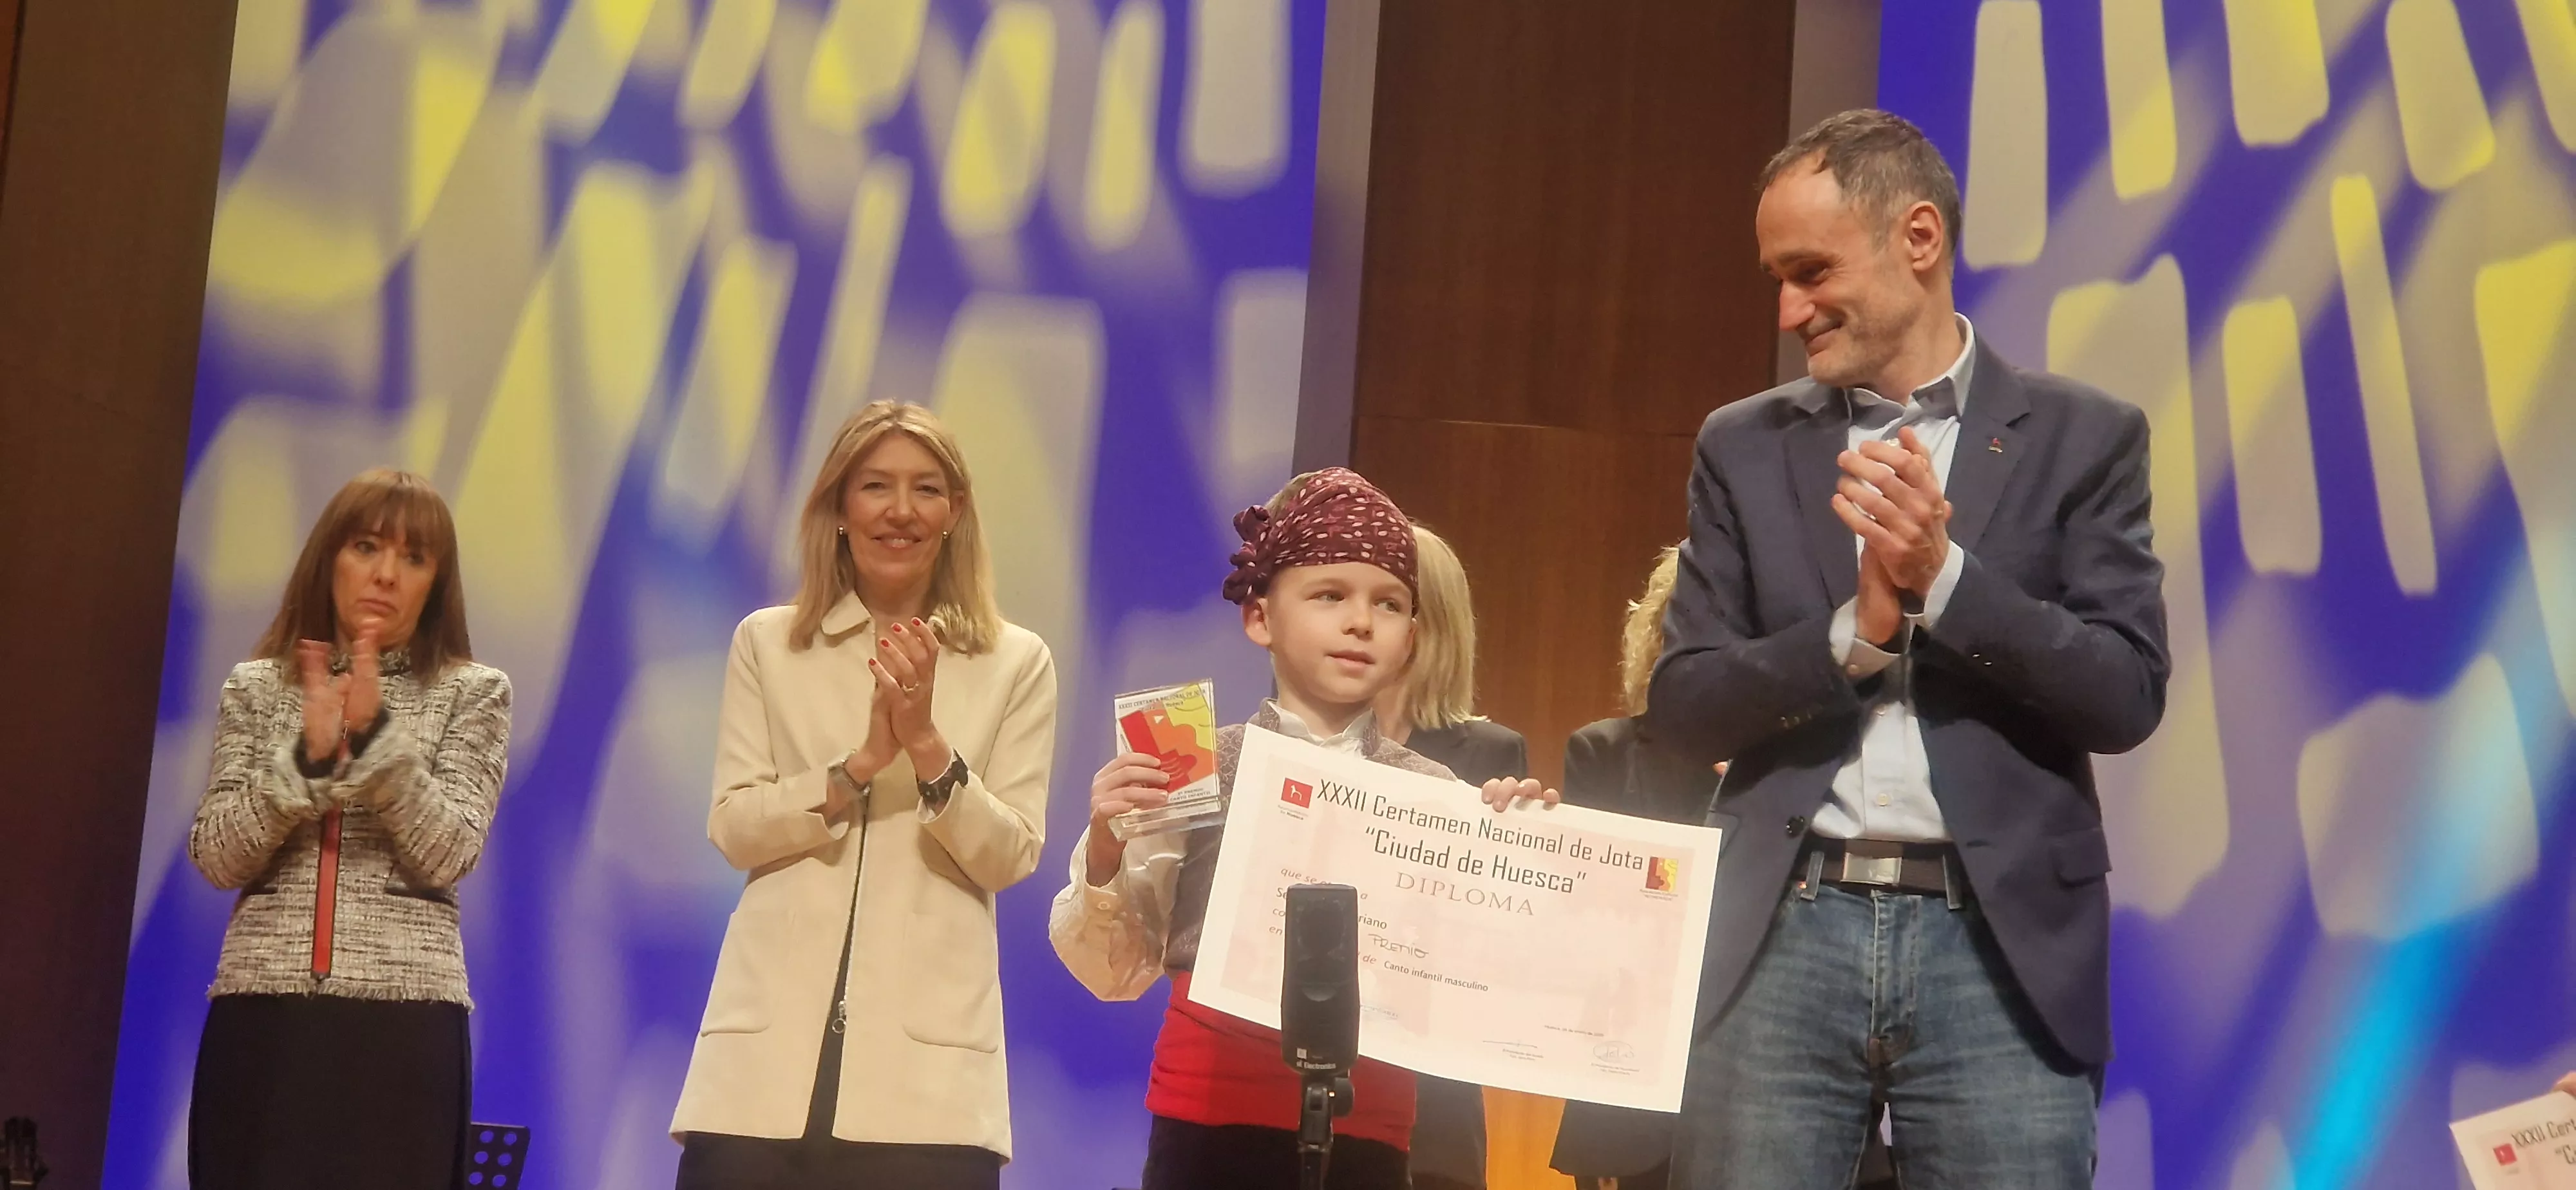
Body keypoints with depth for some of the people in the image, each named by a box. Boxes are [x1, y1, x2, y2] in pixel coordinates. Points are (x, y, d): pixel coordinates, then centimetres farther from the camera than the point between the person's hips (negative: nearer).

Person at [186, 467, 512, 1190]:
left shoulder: (471, 694, 7)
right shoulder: (256, 689, 12)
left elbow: (448, 854, -5)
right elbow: (216, 857, 2)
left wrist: (377, 732, -14)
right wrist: (307, 756, -11)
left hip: (402, 1020, -2)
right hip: (262, 1014, 2)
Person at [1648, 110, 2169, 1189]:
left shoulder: (2082, 438, 5)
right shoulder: (1744, 446, 11)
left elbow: (2127, 697, -2)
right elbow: (1681, 704, 6)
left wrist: (1943, 574, -13)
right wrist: (1858, 627, -9)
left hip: (1999, 947, -1)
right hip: (1785, 939, 2)